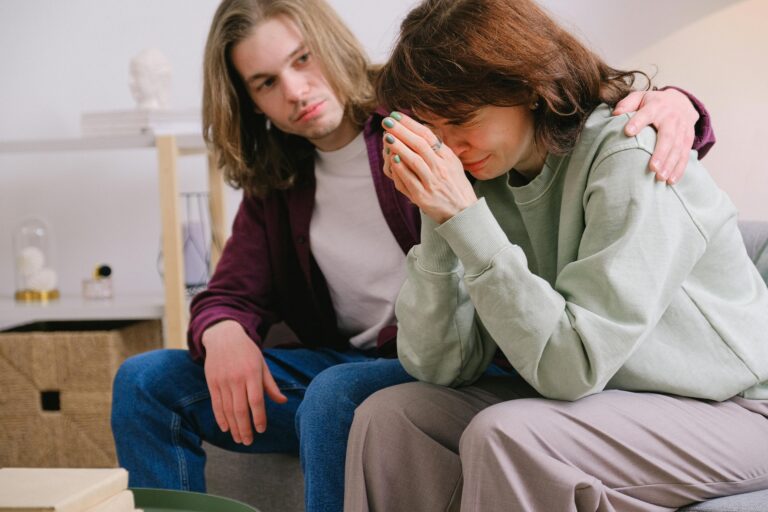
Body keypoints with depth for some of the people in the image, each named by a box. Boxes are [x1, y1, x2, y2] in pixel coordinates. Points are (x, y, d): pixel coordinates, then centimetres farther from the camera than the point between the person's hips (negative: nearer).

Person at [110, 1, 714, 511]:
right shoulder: (275, 184, 11)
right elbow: (233, 294, 11)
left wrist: (669, 104, -32)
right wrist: (221, 333, -15)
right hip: (347, 363, 6)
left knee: (338, 392, -37)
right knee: (147, 383, -4)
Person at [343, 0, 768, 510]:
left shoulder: (632, 160, -22)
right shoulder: (487, 181, -3)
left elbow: (570, 368, -27)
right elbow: (439, 367, -7)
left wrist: (463, 217, -29)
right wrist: (436, 218, -18)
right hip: (590, 396, 6)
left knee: (504, 435, -30)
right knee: (387, 416, -9)